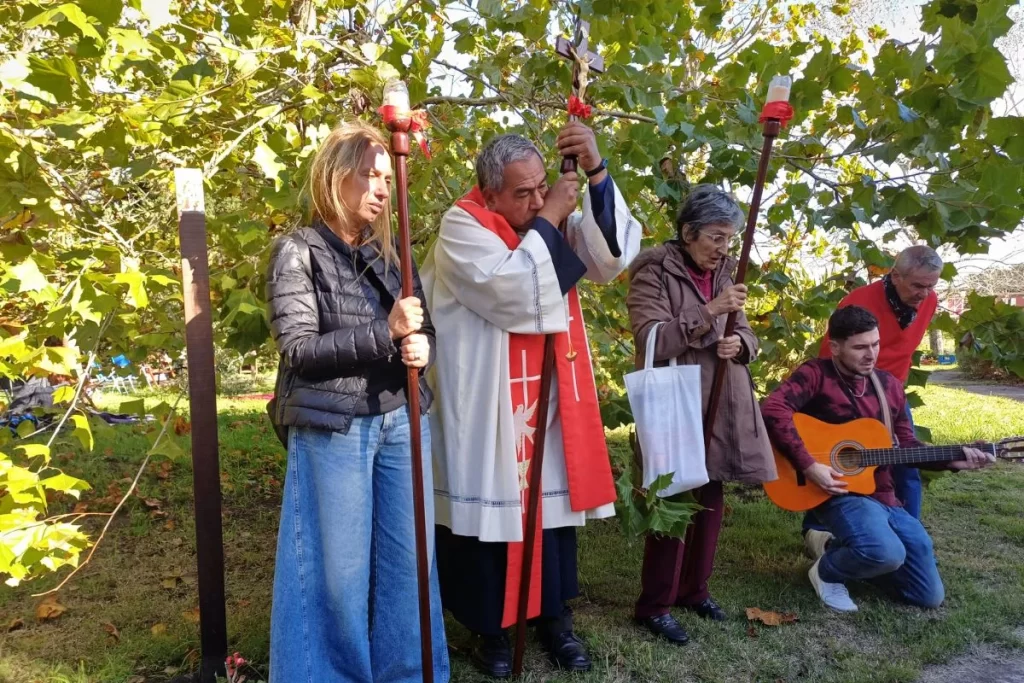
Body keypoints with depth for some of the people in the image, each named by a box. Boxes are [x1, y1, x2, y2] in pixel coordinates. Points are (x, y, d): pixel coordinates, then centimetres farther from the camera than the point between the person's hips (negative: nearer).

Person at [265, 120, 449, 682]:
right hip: (333, 429, -5)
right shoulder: (297, 252, -5)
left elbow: (423, 327, 15)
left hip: (402, 420, 5)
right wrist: (385, 333, -22)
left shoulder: (390, 253, 11)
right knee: (340, 569, 6)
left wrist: (422, 347, -9)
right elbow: (299, 348, -13)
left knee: (407, 558, 12)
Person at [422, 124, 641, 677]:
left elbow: (614, 256, -8)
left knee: (553, 501, 13)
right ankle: (488, 625, 25)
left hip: (549, 401, 6)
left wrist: (597, 173, -17)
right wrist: (548, 220, -16)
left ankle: (554, 615, 31)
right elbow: (513, 290, -25)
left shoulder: (551, 223, 7)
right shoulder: (462, 228, -10)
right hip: (487, 407, -5)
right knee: (489, 505, 6)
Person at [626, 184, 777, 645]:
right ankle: (654, 605, 13)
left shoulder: (726, 273, 11)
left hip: (722, 406, 7)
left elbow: (747, 335, 16)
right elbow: (651, 342, -19)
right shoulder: (654, 273, -9)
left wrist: (739, 343, -8)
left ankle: (694, 589, 31)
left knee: (711, 501, 13)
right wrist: (710, 313, -25)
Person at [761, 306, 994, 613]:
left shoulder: (889, 385, 10)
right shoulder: (816, 374, -11)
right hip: (839, 492, -7)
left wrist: (953, 460, 0)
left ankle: (841, 548, 25)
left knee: (929, 595, 11)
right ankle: (827, 570, -2)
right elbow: (772, 411, -28)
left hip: (883, 497, 7)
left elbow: (906, 446, 16)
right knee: (888, 553, -35)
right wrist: (809, 466, -29)